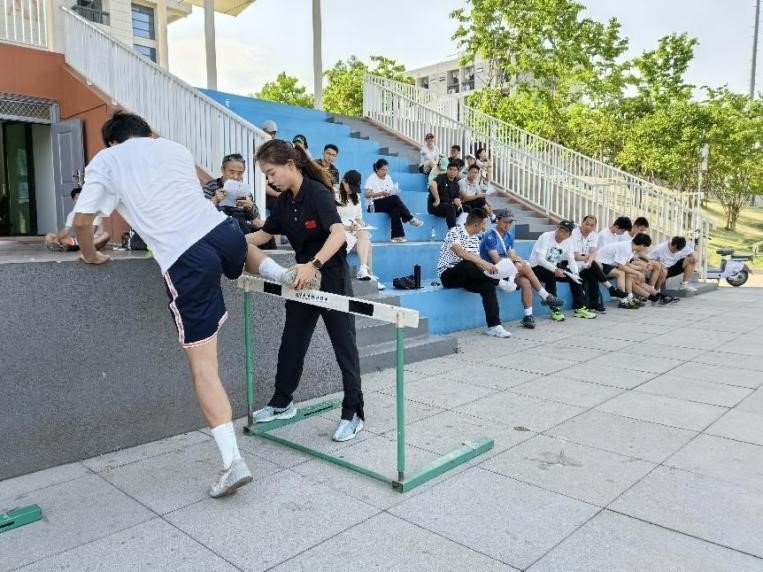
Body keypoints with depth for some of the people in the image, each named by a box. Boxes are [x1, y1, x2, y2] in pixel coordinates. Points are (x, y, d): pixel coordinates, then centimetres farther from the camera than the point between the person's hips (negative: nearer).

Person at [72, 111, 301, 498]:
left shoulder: (104, 161, 12)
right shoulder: (175, 147, 22)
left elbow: (82, 221, 7)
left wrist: (90, 255, 27)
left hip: (184, 261, -4)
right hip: (222, 230, 4)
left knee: (203, 366, 0)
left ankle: (232, 462, -2)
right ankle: (281, 273, 15)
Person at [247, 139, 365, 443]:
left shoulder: (318, 193, -19)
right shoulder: (284, 201, 4)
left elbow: (339, 233, -33)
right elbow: (263, 234, 15)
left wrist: (314, 265, -46)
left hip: (331, 279, -8)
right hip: (302, 279, 8)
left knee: (344, 345, 0)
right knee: (291, 341, 15)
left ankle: (353, 413, 11)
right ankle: (282, 402, 32)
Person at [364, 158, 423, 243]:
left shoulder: (388, 177, 18)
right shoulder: (371, 178, 1)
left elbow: (393, 193, 16)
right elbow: (367, 195, -9)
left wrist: (393, 193, -9)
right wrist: (381, 193, -19)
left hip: (389, 204, 5)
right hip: (375, 205, -4)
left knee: (395, 210, -33)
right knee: (395, 198, -31)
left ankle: (397, 236, -42)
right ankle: (410, 218, -28)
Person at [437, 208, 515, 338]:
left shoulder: (475, 238, 12)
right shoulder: (455, 232, -12)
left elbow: (476, 259, 9)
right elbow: (461, 253, -28)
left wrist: (488, 269, -12)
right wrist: (484, 263, -34)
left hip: (466, 276, 6)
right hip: (448, 274, -6)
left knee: (488, 285, -22)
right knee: (467, 265, -38)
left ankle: (493, 326, -22)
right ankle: (499, 282, -22)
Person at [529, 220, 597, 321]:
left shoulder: (568, 241, 0)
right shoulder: (546, 237, -19)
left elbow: (571, 260, -2)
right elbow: (540, 259, -28)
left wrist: (576, 274, -20)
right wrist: (554, 270, -40)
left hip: (555, 268, 7)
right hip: (537, 267, -7)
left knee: (574, 277, -6)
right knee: (551, 275, -35)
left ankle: (580, 308, 4)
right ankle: (555, 310, -28)